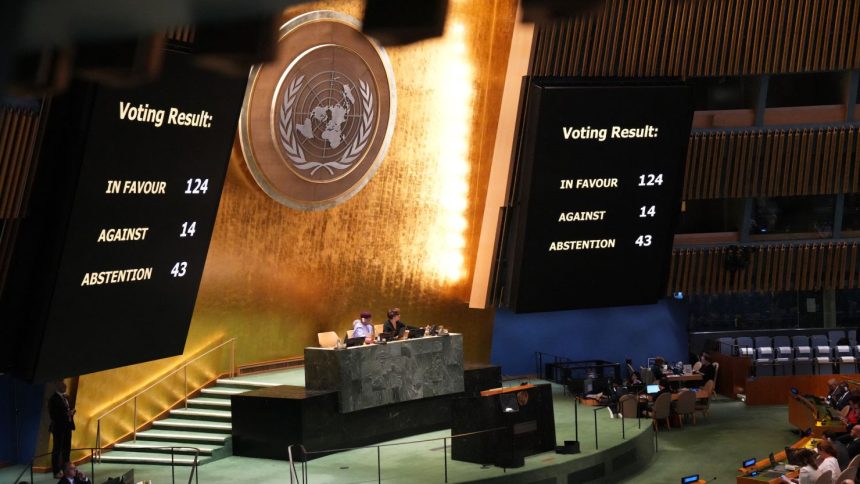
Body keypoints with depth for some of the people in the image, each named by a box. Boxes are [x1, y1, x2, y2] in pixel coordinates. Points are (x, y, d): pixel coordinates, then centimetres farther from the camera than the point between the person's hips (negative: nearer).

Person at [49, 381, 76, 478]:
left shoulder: (66, 397, 16)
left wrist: (71, 412, -4)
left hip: (67, 426, 8)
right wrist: (66, 414, -22)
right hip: (58, 427, -8)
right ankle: (56, 472, -2)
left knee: (67, 449, 11)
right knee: (57, 449, -4)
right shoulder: (53, 399, -10)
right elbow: (53, 414, -17)